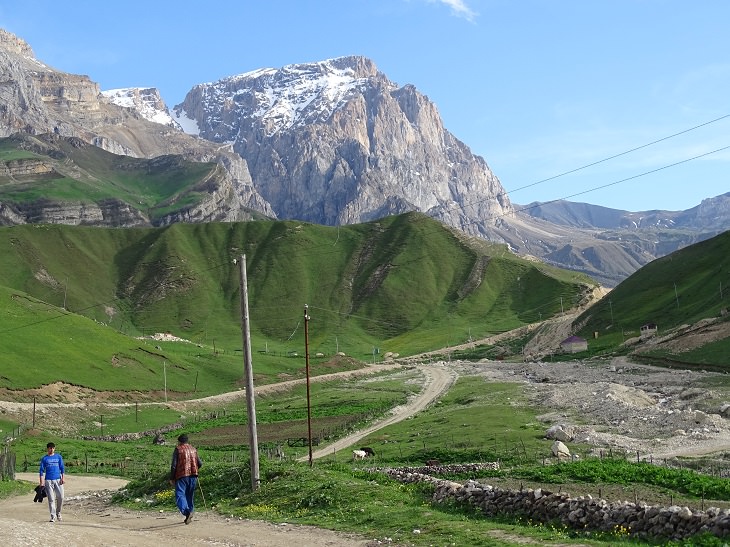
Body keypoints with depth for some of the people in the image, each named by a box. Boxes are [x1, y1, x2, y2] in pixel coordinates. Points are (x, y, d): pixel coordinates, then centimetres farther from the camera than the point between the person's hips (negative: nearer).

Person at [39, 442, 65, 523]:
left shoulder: (58, 457, 11)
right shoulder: (44, 458, 7)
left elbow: (62, 468, 10)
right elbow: (41, 471, 4)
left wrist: (62, 478, -1)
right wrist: (41, 483, -3)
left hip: (58, 479, 1)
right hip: (48, 480, -1)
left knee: (60, 497, -6)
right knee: (51, 499, -2)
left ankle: (58, 512, 16)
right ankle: (53, 516, 3)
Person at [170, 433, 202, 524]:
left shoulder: (178, 449, 0)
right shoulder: (193, 449, 14)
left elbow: (174, 465, -6)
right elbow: (200, 463, 14)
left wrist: (171, 478, 1)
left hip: (182, 476, -5)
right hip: (193, 476, 5)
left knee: (180, 496, -10)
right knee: (190, 496, 17)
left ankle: (187, 512, -31)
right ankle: (190, 510, 17)